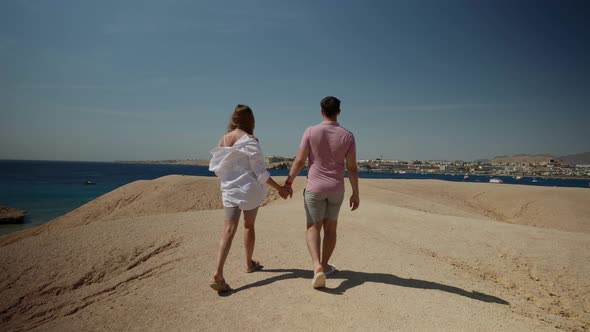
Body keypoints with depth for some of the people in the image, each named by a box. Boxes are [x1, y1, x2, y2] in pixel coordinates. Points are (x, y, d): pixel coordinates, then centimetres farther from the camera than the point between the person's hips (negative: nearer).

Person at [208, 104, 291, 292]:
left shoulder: (223, 140, 2)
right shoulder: (250, 141, -13)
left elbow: (217, 168, 9)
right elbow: (260, 172, -16)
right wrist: (279, 188, -10)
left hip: (229, 189, 3)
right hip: (249, 189, -3)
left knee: (229, 230, 0)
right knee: (249, 226, 16)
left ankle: (218, 273, -14)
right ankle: (249, 264, 34)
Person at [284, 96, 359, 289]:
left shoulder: (311, 132, -9)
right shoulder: (347, 135, -5)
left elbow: (299, 161, -9)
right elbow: (352, 168, -5)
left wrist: (288, 182, 3)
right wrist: (355, 194, 4)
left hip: (314, 187, -2)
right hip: (336, 189, 2)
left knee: (313, 228, 6)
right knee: (330, 228, 17)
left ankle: (317, 266, -14)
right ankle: (324, 265, 28)